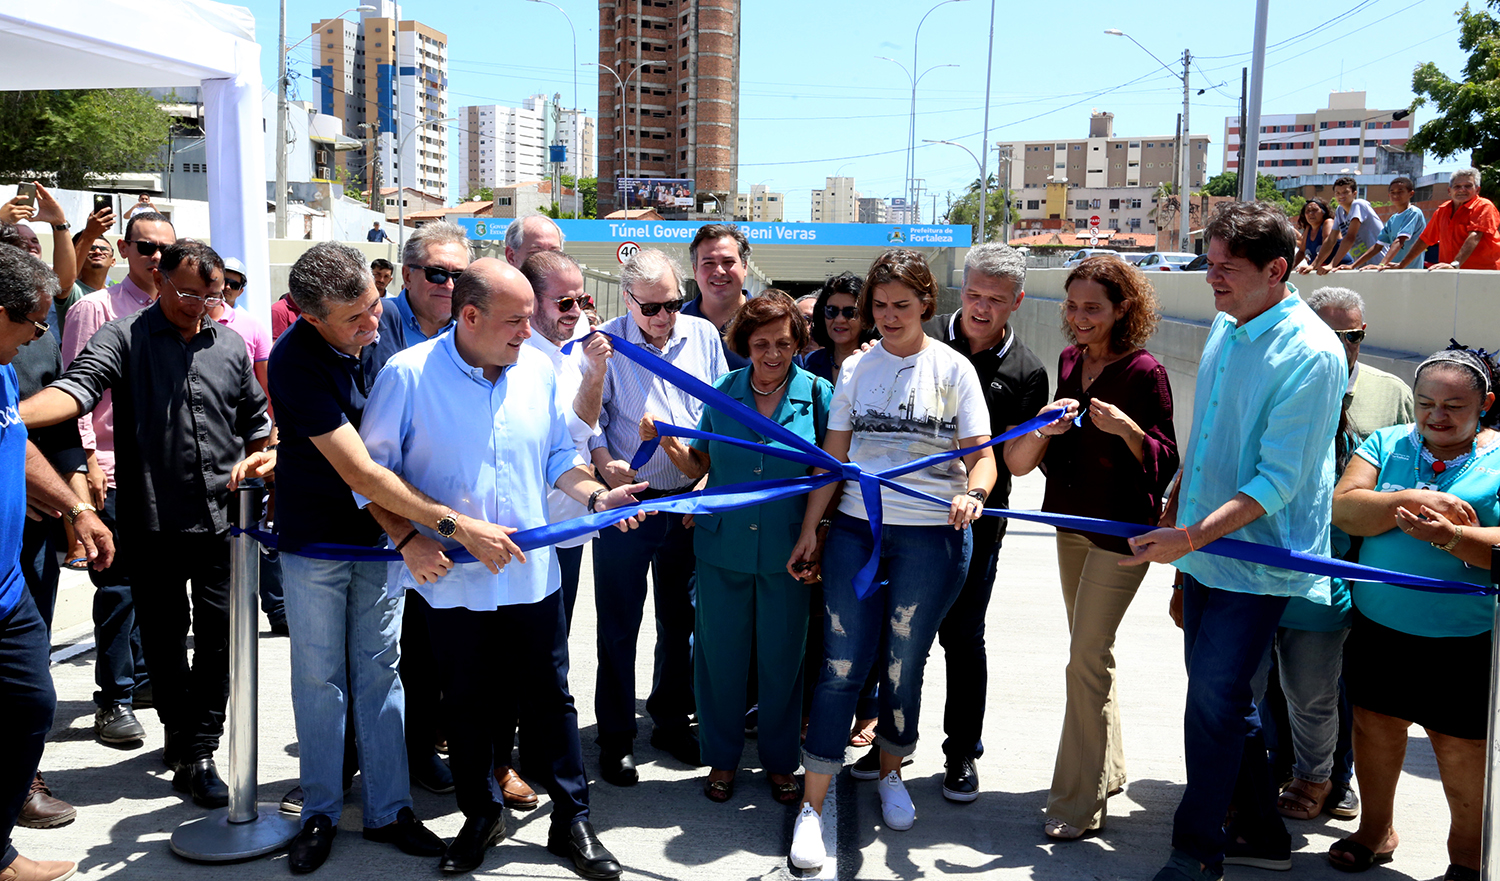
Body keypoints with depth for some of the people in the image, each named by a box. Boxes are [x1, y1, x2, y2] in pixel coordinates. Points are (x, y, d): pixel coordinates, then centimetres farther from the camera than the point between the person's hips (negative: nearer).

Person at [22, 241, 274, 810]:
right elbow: (78, 387, -20)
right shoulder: (125, 338, -3)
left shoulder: (230, 348, 10)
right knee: (163, 635, 10)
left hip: (221, 520, 3)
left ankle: (197, 753, 13)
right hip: (151, 522, -2)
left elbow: (256, 419, 20)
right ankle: (180, 731, 28)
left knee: (217, 634, 2)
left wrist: (259, 455, 1)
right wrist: (15, 414, -38)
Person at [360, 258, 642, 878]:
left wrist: (595, 496, -4)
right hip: (450, 578, -2)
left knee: (550, 698, 9)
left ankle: (572, 821, 23)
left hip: (531, 572, 2)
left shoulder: (538, 369, 1)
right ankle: (481, 816, 33)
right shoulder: (408, 373, -10)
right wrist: (408, 535, -13)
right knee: (465, 704, 13)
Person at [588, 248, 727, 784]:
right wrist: (604, 463, -22)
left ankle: (671, 721, 32)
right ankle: (615, 738, 18)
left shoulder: (703, 336, 3)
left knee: (681, 619, 14)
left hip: (689, 500, 3)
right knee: (618, 625, 4)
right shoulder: (605, 343, -6)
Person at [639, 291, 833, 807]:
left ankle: (779, 760, 30)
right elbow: (699, 467, 5)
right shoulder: (723, 390, 0)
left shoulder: (817, 393, -5)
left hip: (786, 550, -1)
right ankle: (722, 758, 30)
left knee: (782, 656, 10)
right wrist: (666, 440, -12)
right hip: (723, 546, 1)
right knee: (720, 653, 9)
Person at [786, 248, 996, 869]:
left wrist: (972, 494, -22)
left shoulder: (952, 368, 2)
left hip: (931, 538, -1)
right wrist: (810, 528, 6)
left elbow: (981, 454, -1)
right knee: (841, 666, -2)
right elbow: (833, 455, 10)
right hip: (855, 532, 1)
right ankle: (812, 805, 6)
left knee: (904, 665, 8)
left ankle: (890, 772, 33)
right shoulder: (855, 369, 9)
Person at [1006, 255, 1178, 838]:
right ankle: (1108, 769, 33)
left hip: (1121, 531, -7)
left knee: (1087, 660, -8)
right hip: (1072, 525, 7)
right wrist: (1047, 428, -7)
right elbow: (1022, 459, 15)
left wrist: (1127, 428, -29)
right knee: (1091, 654, 17)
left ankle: (1078, 803, 1)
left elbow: (1166, 462, -12)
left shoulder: (1145, 373, -13)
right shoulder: (1069, 363, 7)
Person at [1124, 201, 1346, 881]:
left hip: (1256, 562, -8)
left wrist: (1193, 534, -28)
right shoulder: (1225, 328, 8)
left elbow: (1280, 479, -21)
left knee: (1214, 700, -4)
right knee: (1218, 693, 15)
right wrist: (1174, 510, 18)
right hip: (1202, 549, 8)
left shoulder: (1310, 353, -17)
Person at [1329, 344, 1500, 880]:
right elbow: (1343, 508, -8)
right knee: (1374, 728, 15)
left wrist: (1451, 537, -32)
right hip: (1378, 628, 4)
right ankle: (1376, 831, 37)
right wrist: (1409, 500, -22)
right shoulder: (1387, 444, 6)